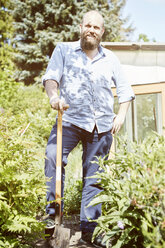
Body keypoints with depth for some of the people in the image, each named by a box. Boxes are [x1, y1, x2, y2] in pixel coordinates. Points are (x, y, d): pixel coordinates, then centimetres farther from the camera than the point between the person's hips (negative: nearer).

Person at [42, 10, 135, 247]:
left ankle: (89, 228, 16)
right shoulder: (64, 50, 8)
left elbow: (125, 89, 19)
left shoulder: (110, 59, 15)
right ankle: (52, 212, -12)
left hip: (102, 125, 3)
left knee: (94, 177, 6)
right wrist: (54, 96, -27)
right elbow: (51, 76, -6)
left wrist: (121, 115, 5)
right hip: (71, 118, -2)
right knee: (53, 156, -28)